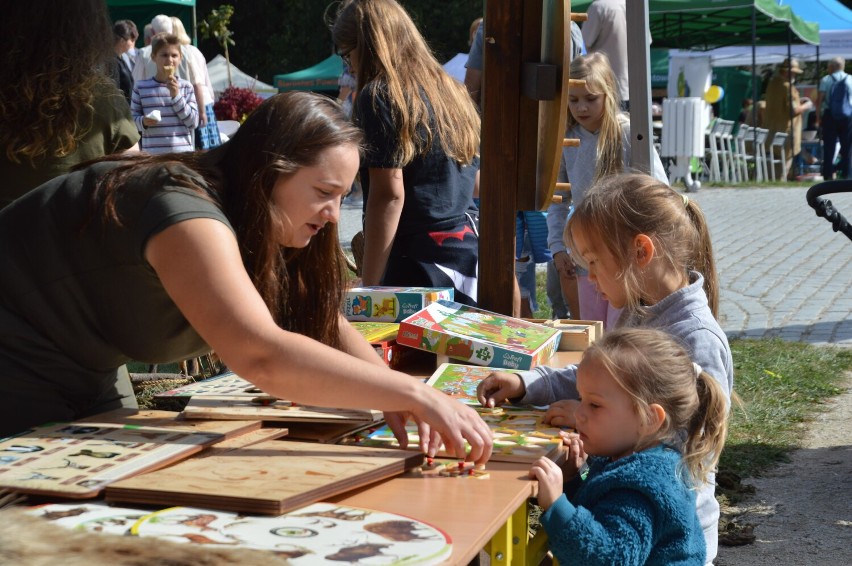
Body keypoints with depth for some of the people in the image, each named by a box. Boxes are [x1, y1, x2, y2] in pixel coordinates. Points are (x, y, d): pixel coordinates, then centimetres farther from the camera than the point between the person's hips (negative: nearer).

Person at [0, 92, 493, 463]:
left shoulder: (251, 225, -4)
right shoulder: (189, 216, -34)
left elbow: (323, 323, -2)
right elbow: (261, 356, -47)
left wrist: (394, 398, -20)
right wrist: (415, 394, -45)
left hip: (87, 371, 9)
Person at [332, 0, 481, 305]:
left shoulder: (380, 96, -9)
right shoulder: (449, 90, 15)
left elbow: (389, 193, -16)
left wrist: (368, 288, -16)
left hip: (418, 264, -8)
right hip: (470, 254, 8)